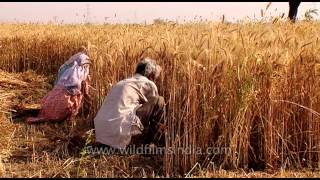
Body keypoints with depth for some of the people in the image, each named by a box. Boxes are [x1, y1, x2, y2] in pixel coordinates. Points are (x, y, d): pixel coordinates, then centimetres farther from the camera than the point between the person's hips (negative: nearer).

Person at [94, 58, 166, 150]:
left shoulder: (123, 82, 28)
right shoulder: (149, 84, 8)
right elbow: (156, 107, 21)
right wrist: (159, 125, 42)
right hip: (121, 131, -8)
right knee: (160, 101, 7)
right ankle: (148, 144, 13)